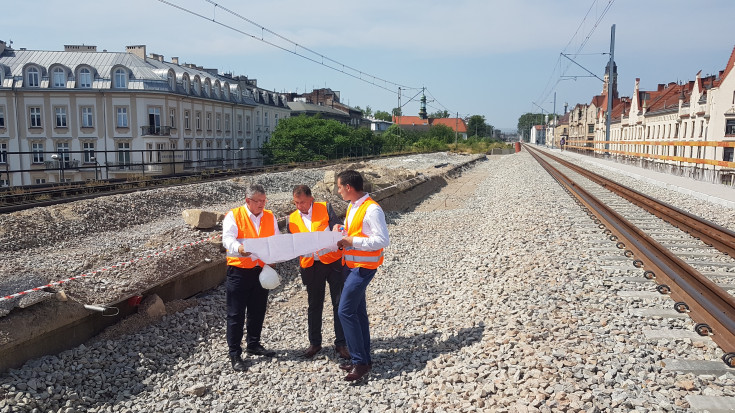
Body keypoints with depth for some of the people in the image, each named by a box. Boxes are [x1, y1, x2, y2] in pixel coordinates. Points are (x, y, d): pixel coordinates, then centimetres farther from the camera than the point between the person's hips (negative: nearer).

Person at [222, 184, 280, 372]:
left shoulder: (270, 217, 9)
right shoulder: (234, 216, -5)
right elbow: (228, 238, -19)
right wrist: (239, 248, -41)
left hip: (262, 270, 5)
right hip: (239, 271, -5)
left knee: (258, 311, 16)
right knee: (236, 314, 1)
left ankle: (254, 345, 35)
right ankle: (235, 354, 10)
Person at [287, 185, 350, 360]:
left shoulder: (325, 208, -2)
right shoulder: (292, 218, 6)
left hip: (333, 261, -2)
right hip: (310, 266, 3)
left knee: (339, 304, 1)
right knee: (314, 306, 13)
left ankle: (341, 343, 12)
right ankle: (315, 343, 27)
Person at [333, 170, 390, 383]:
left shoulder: (372, 209, -18)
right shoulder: (352, 207, 9)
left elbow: (383, 240, -21)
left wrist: (351, 241, -21)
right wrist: (342, 233, 2)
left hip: (363, 267, -9)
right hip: (350, 264, 9)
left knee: (345, 311, -13)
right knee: (358, 311, 14)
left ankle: (360, 362, -5)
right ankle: (363, 358, 24)